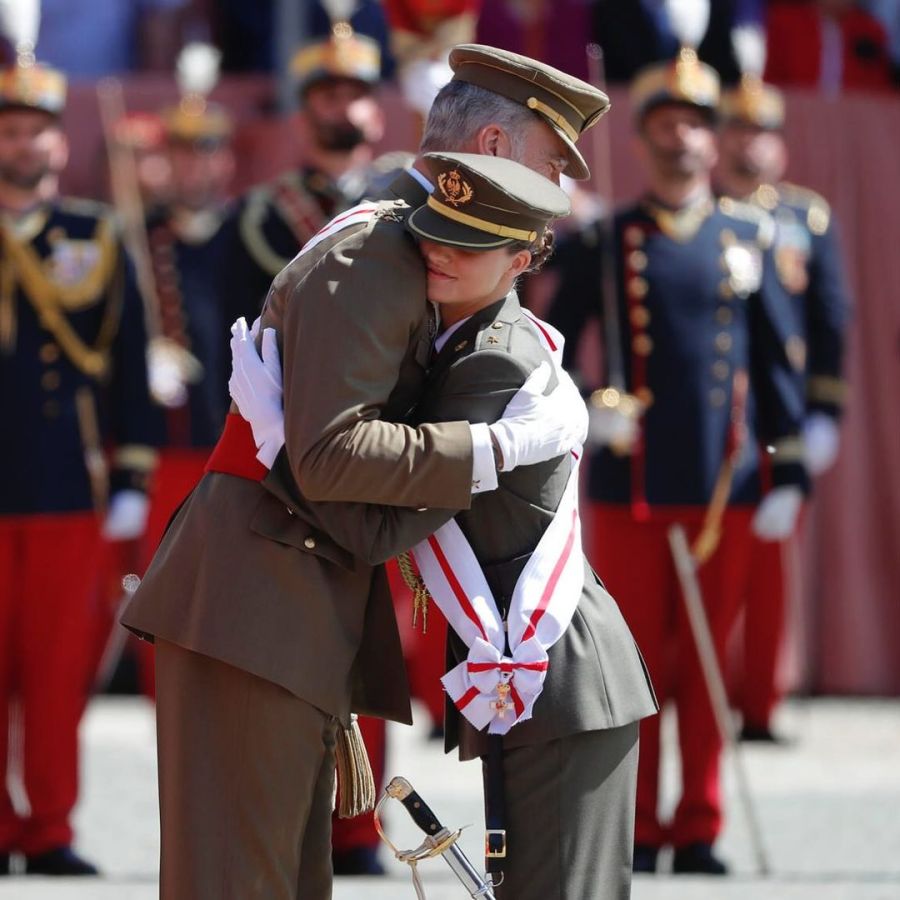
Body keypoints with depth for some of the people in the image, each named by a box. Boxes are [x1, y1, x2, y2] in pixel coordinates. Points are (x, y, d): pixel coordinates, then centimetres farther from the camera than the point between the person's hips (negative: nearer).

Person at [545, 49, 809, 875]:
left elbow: (778, 362, 9)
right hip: (632, 487, -1)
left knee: (708, 661, 4)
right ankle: (637, 831, 9)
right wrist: (584, 412, -11)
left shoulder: (747, 238, 8)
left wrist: (787, 474, 4)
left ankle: (699, 829, 10)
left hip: (724, 488, 1)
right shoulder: (604, 243, 3)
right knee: (636, 659, 2)